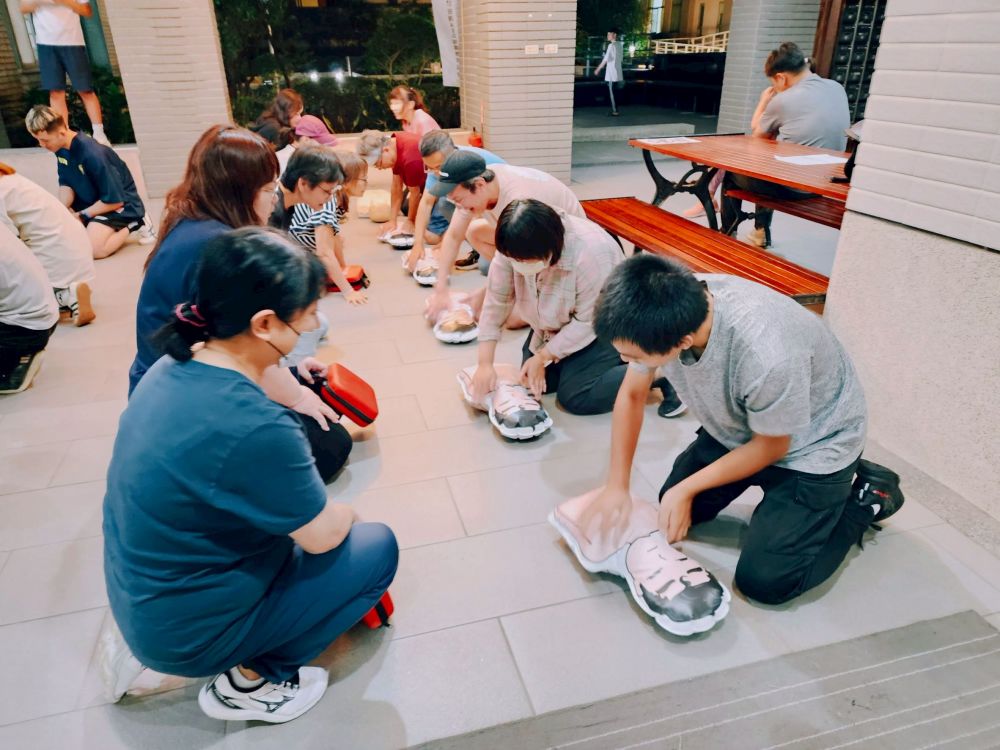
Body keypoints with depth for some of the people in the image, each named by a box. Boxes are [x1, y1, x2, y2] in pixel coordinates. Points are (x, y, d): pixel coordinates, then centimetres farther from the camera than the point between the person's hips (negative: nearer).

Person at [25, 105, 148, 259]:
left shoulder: (92, 155, -29)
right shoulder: (61, 148, -4)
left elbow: (115, 200, -25)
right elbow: (66, 185, 3)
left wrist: (81, 216, -16)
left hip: (121, 204, -8)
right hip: (91, 203, 8)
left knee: (91, 249, -27)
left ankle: (133, 224, -4)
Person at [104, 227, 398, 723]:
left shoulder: (175, 367, -10)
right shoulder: (253, 427, -35)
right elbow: (323, 535, -19)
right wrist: (344, 513, 1)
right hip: (186, 630, -7)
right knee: (378, 548, -1)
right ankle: (250, 680, 6)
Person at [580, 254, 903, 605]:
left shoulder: (768, 355, -43)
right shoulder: (664, 314, -27)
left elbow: (770, 447, -21)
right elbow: (632, 395, -9)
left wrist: (686, 489, -16)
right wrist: (616, 487, -11)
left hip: (812, 444, -5)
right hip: (737, 429, 6)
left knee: (764, 580, -7)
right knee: (673, 512, 11)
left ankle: (867, 496, 12)